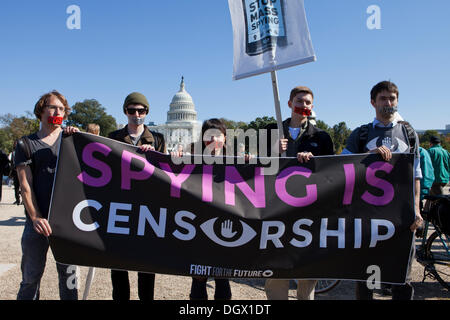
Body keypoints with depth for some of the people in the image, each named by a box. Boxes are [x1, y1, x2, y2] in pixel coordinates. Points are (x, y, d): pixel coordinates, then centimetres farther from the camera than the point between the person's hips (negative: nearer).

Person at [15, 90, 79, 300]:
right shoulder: (25, 144, 7)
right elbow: (25, 184, 0)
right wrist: (35, 217, -12)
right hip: (38, 220, -1)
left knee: (68, 273, 10)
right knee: (31, 276, 7)